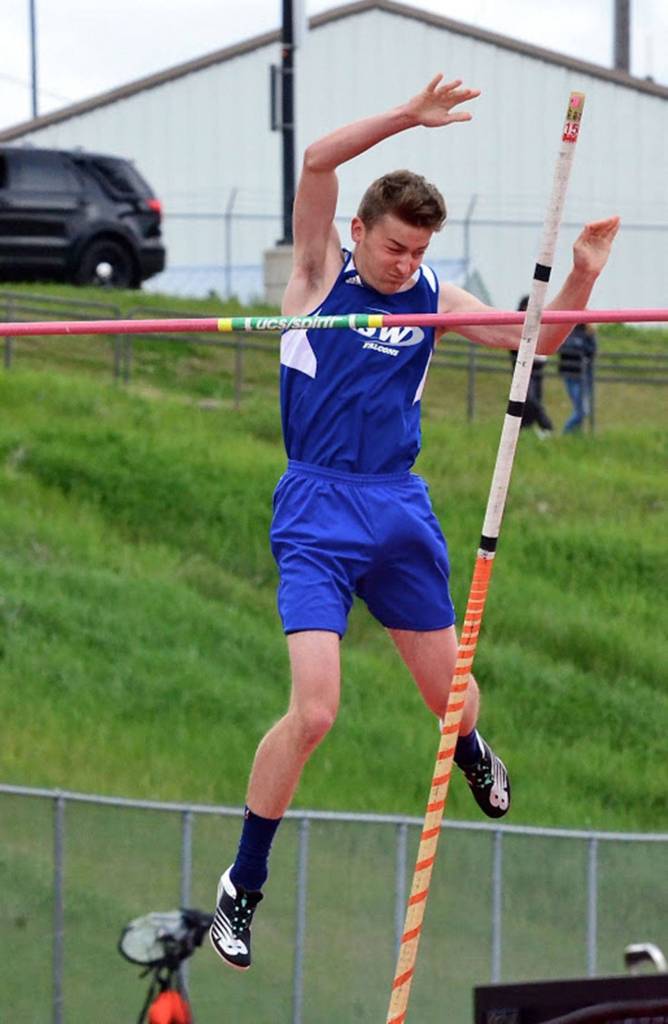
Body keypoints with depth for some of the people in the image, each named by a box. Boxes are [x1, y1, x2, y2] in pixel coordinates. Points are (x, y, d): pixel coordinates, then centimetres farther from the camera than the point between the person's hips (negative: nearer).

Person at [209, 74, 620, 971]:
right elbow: (317, 162, -18)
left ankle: (471, 753, 55)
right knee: (312, 711, -18)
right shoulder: (324, 271, -3)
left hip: (400, 509, 5)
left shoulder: (433, 299, 8)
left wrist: (582, 277, -5)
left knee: (450, 694, 15)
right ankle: (243, 888, -3)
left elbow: (534, 340, 10)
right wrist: (408, 118, -26)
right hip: (318, 513, -4)